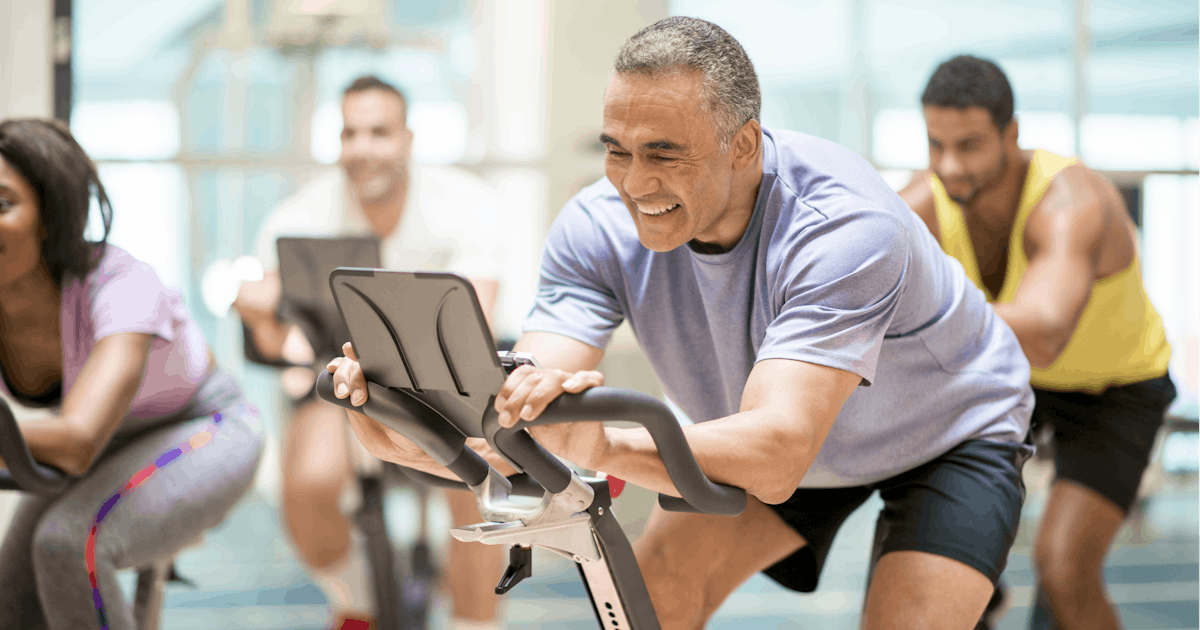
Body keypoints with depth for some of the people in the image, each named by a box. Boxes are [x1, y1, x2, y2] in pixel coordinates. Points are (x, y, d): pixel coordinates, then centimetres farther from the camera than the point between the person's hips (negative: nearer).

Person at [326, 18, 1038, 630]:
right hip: (768, 437, 4)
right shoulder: (599, 227, -24)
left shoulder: (846, 227, -40)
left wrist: (606, 448, -66)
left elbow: (774, 460, -50)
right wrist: (399, 431, -52)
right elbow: (513, 435, -31)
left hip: (948, 433, -4)